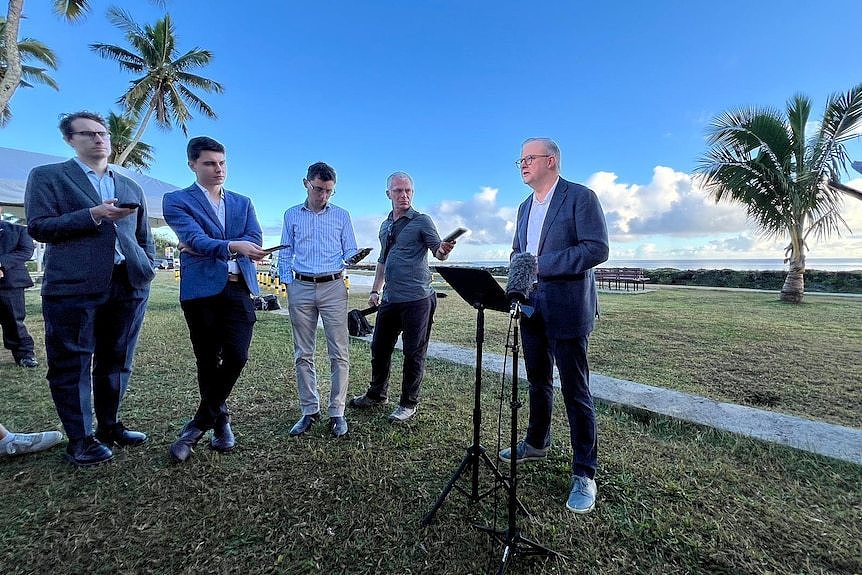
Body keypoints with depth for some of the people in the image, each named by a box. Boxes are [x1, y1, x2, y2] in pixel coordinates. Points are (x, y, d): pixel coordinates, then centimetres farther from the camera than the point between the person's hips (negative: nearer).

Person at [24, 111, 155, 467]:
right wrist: (93, 215, -14)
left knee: (116, 362, 10)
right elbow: (38, 227, -3)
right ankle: (79, 440, 14)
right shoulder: (46, 176, 8)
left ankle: (109, 427, 23)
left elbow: (143, 236, 20)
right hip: (73, 287, -3)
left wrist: (148, 268, 7)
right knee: (72, 365, 3)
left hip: (129, 285, 4)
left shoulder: (131, 187, 19)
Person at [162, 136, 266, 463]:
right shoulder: (176, 200, 6)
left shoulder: (243, 203, 16)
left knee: (236, 356, -8)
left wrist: (207, 247, -9)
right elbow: (195, 239, -13)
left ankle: (200, 423, 13)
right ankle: (220, 421, 28)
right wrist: (232, 246, -31)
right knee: (208, 362, 7)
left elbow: (254, 239, 0)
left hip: (239, 289, 2)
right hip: (201, 290, -2)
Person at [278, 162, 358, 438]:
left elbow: (350, 251, 9)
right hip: (301, 288, 2)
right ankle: (309, 410, 19)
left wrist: (353, 261, -14)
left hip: (333, 287, -1)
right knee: (303, 354, 6)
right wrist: (287, 285, 4)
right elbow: (285, 253, 14)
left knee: (339, 353, -3)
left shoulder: (341, 215, 9)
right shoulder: (292, 215, 12)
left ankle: (337, 412, 9)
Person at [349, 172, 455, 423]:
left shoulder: (421, 221, -2)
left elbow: (439, 253, -9)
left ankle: (408, 403, 21)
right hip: (390, 299, 7)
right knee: (379, 348, 15)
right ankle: (377, 394, 36)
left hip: (416, 299, -6)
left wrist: (444, 249, -32)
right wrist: (375, 291, 17)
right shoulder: (385, 226, 17)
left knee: (413, 353, 3)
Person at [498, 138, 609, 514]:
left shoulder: (581, 197, -7)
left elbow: (597, 248, -16)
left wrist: (541, 264, -22)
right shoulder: (525, 207, 17)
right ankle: (536, 444, 39)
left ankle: (584, 473, 16)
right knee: (537, 382, 20)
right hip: (532, 308, 7)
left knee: (575, 391, 1)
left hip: (566, 309, -7)